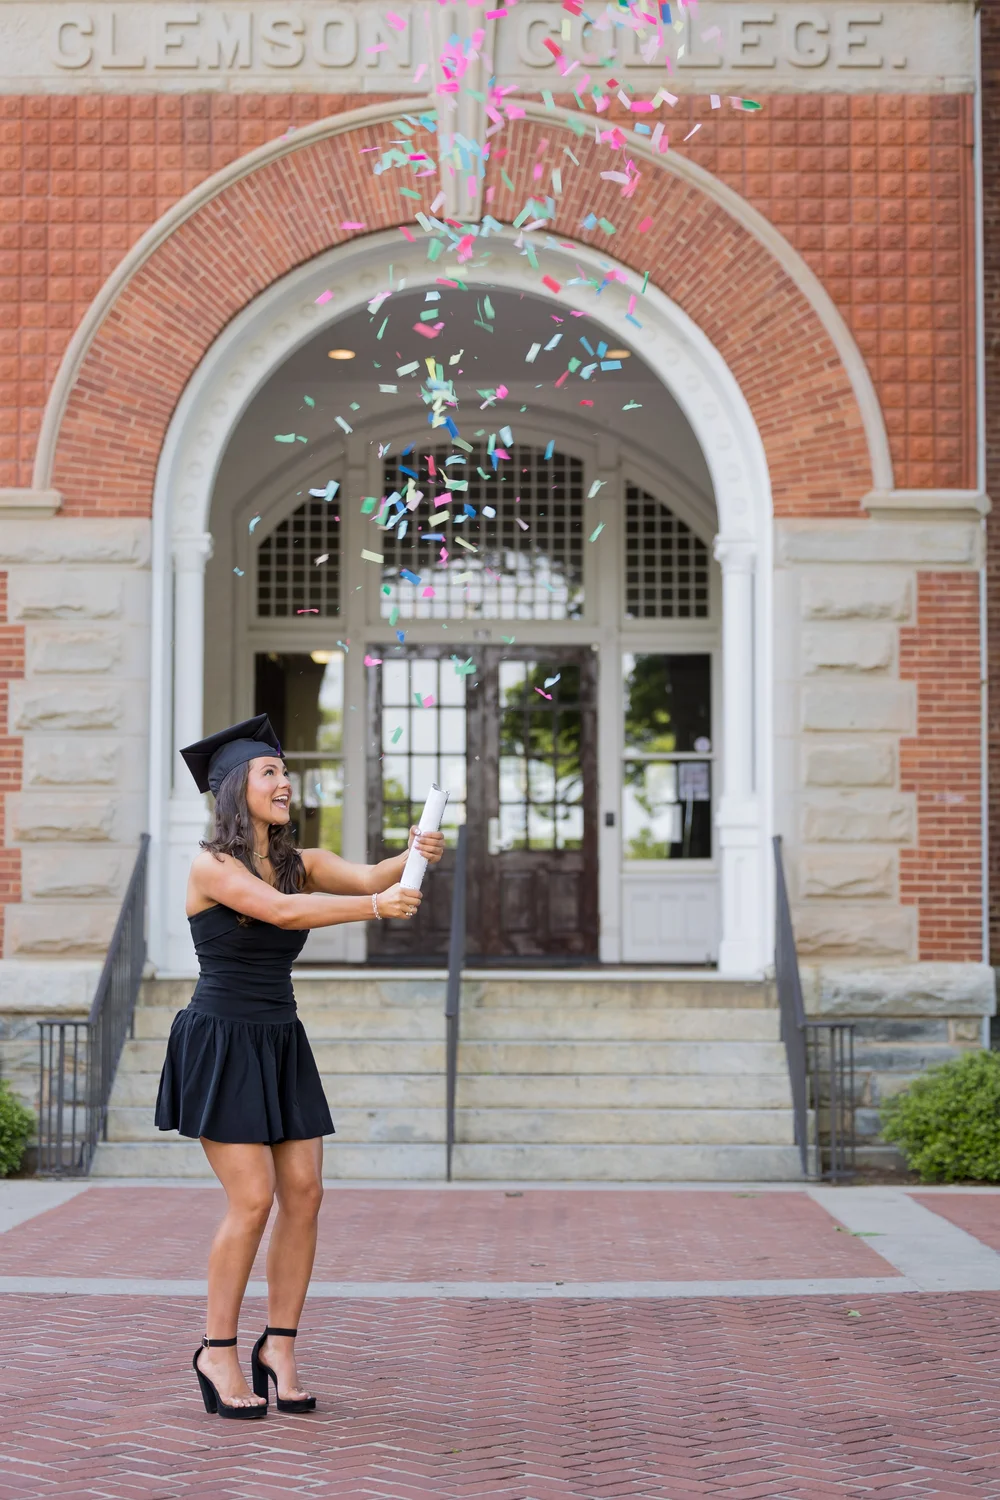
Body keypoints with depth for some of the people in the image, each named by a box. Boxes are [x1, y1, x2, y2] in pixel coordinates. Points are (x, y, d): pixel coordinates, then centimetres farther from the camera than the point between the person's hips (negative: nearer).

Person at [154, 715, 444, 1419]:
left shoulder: (301, 861, 7)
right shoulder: (212, 866, -12)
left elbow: (367, 876, -11)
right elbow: (283, 911, -27)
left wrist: (414, 859, -32)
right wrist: (374, 907, -38)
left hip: (281, 1046, 7)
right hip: (221, 1046, -6)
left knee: (305, 1193, 0)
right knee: (254, 1199, -10)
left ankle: (279, 1349, 12)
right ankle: (219, 1353, 6)